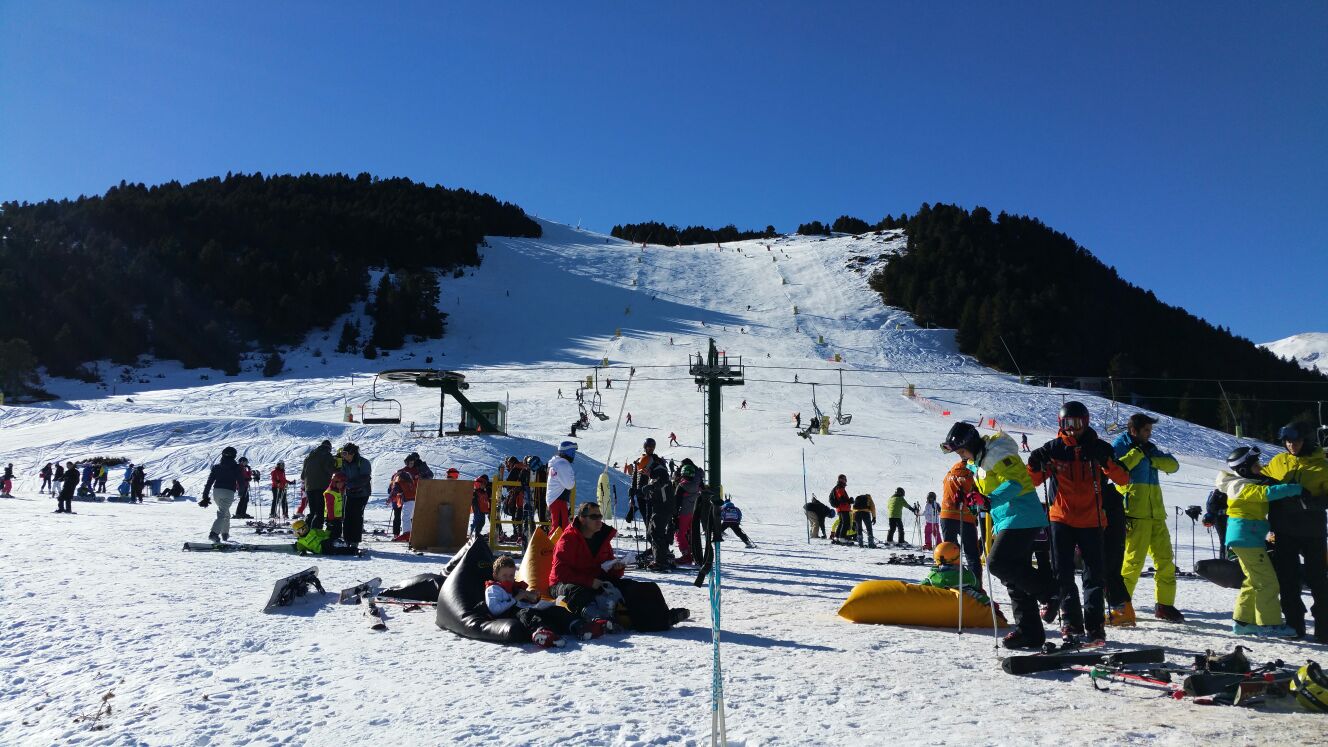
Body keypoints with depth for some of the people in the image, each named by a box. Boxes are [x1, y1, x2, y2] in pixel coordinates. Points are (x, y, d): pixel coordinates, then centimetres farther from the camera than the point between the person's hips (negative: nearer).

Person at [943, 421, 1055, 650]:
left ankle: (1049, 591, -7)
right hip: (1007, 523, 10)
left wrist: (991, 500, -35)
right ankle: (1030, 632, 11)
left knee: (998, 563, -19)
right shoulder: (978, 461, 17)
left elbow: (1014, 483, -25)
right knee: (1014, 579, 8)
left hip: (1021, 519, -10)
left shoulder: (996, 454, -14)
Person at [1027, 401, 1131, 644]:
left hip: (1091, 521, 0)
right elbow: (1033, 481, 3)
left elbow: (1123, 479, -8)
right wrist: (1035, 465, -18)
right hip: (1061, 520, 0)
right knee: (1063, 574, 0)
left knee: (1094, 574, 2)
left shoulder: (1097, 448, 0)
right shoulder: (1052, 449, 0)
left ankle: (1095, 624, 10)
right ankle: (1070, 623, 9)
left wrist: (1107, 461, -26)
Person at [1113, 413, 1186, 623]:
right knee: (1133, 560, -11)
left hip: (1155, 513, 8)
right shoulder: (1119, 447, 0)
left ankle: (1164, 604, 20)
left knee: (1165, 558, 9)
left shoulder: (1149, 449, 20)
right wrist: (1136, 453, -13)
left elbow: (1173, 464, 10)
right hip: (1134, 514, -7)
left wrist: (1152, 460, -4)